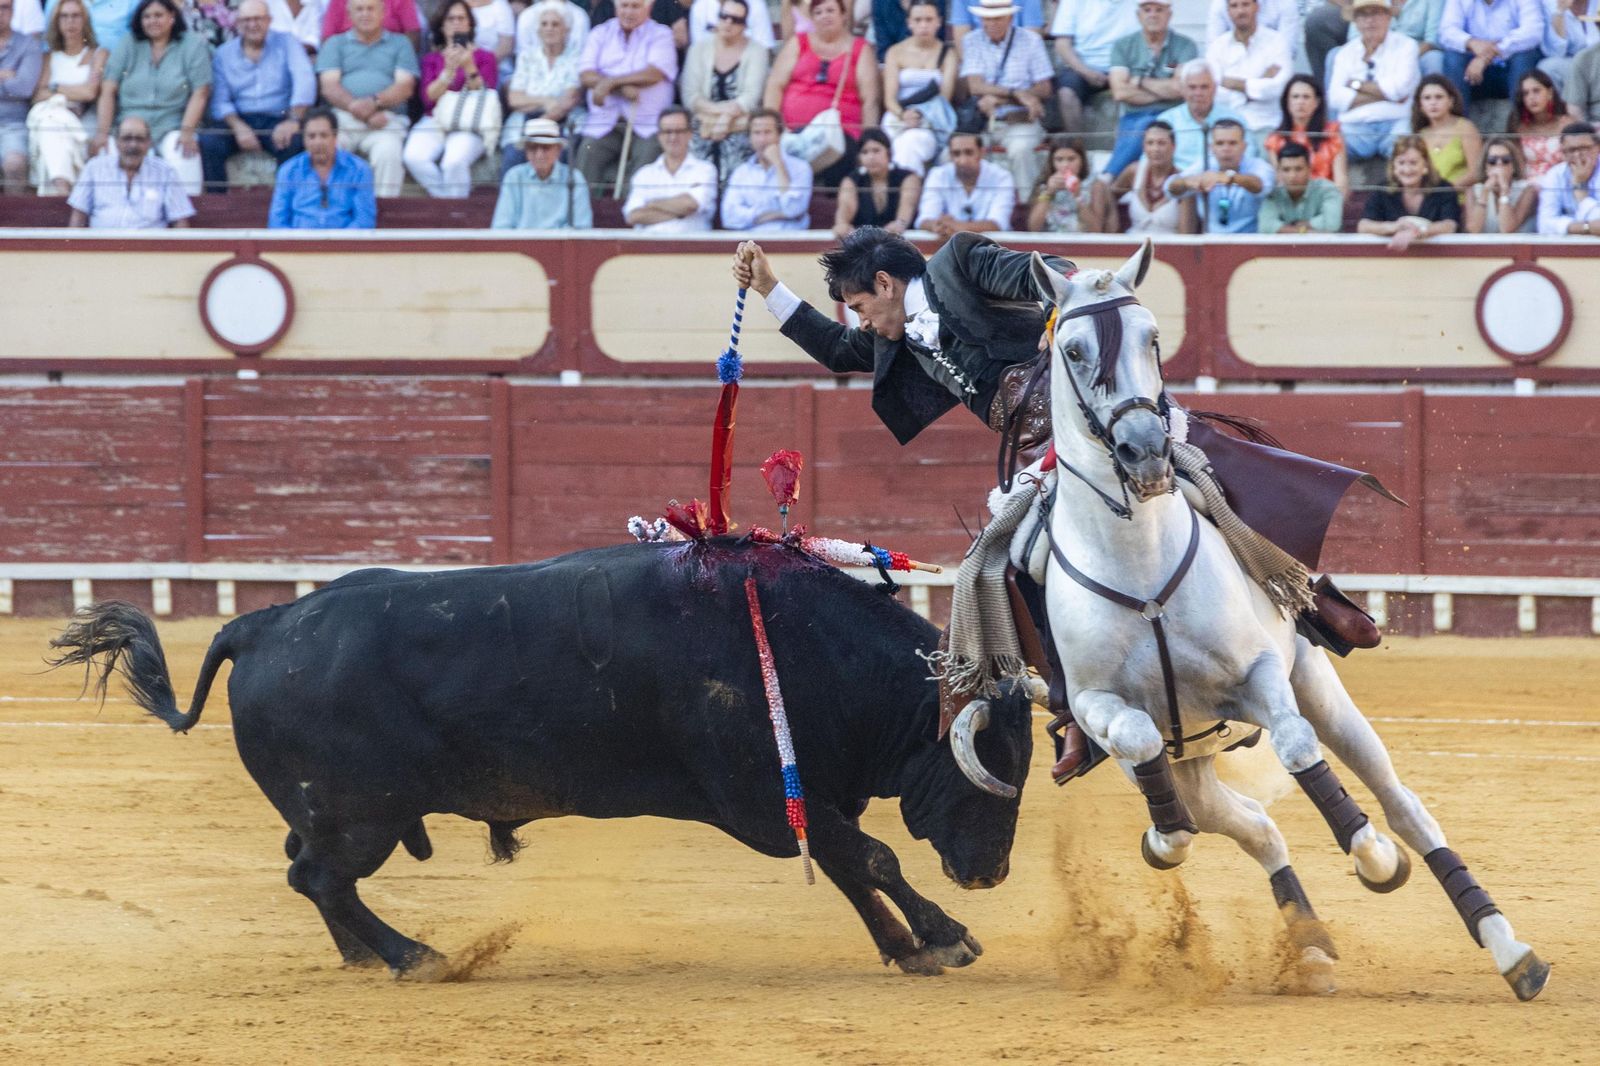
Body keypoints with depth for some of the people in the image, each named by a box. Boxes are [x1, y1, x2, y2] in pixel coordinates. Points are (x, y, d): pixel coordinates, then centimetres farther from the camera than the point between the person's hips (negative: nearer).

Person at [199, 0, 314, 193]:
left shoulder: (286, 44, 7)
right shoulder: (224, 54, 12)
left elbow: (304, 81, -8)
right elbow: (220, 101, 4)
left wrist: (294, 120, -25)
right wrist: (238, 126, -18)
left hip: (278, 119, -2)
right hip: (240, 121, 2)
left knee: (292, 142, -35)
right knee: (208, 142, -27)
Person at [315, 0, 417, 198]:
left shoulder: (400, 44, 20)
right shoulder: (335, 44, 22)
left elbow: (405, 87, 6)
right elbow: (329, 87, 7)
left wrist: (375, 102, -15)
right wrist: (355, 107, -13)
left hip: (387, 120, -1)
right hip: (342, 118, 1)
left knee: (388, 152, -35)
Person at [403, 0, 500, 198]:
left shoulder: (485, 57, 14)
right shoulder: (431, 59, 19)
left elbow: (486, 98, 2)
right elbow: (428, 97, 3)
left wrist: (469, 68, -12)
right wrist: (449, 70, -11)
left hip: (471, 124, -2)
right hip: (435, 121, 2)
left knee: (455, 161, -35)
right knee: (414, 157, -31)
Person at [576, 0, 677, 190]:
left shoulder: (661, 35, 8)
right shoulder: (600, 34, 15)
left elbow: (654, 74, -9)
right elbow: (586, 75, 2)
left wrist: (610, 82, -11)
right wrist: (622, 88, -14)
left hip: (646, 125, -2)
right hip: (603, 123, 2)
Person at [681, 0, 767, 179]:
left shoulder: (756, 52, 7)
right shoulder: (700, 49, 14)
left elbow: (751, 98, -2)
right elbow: (690, 95, 4)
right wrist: (720, 111, -11)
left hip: (740, 129, -2)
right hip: (704, 129, 2)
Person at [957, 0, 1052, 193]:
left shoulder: (1030, 40, 6)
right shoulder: (971, 42, 9)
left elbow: (1044, 90, 0)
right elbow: (976, 86, -3)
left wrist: (999, 99, -11)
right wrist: (1017, 94, -16)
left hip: (1021, 120, -2)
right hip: (983, 120, 2)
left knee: (1020, 149, -34)